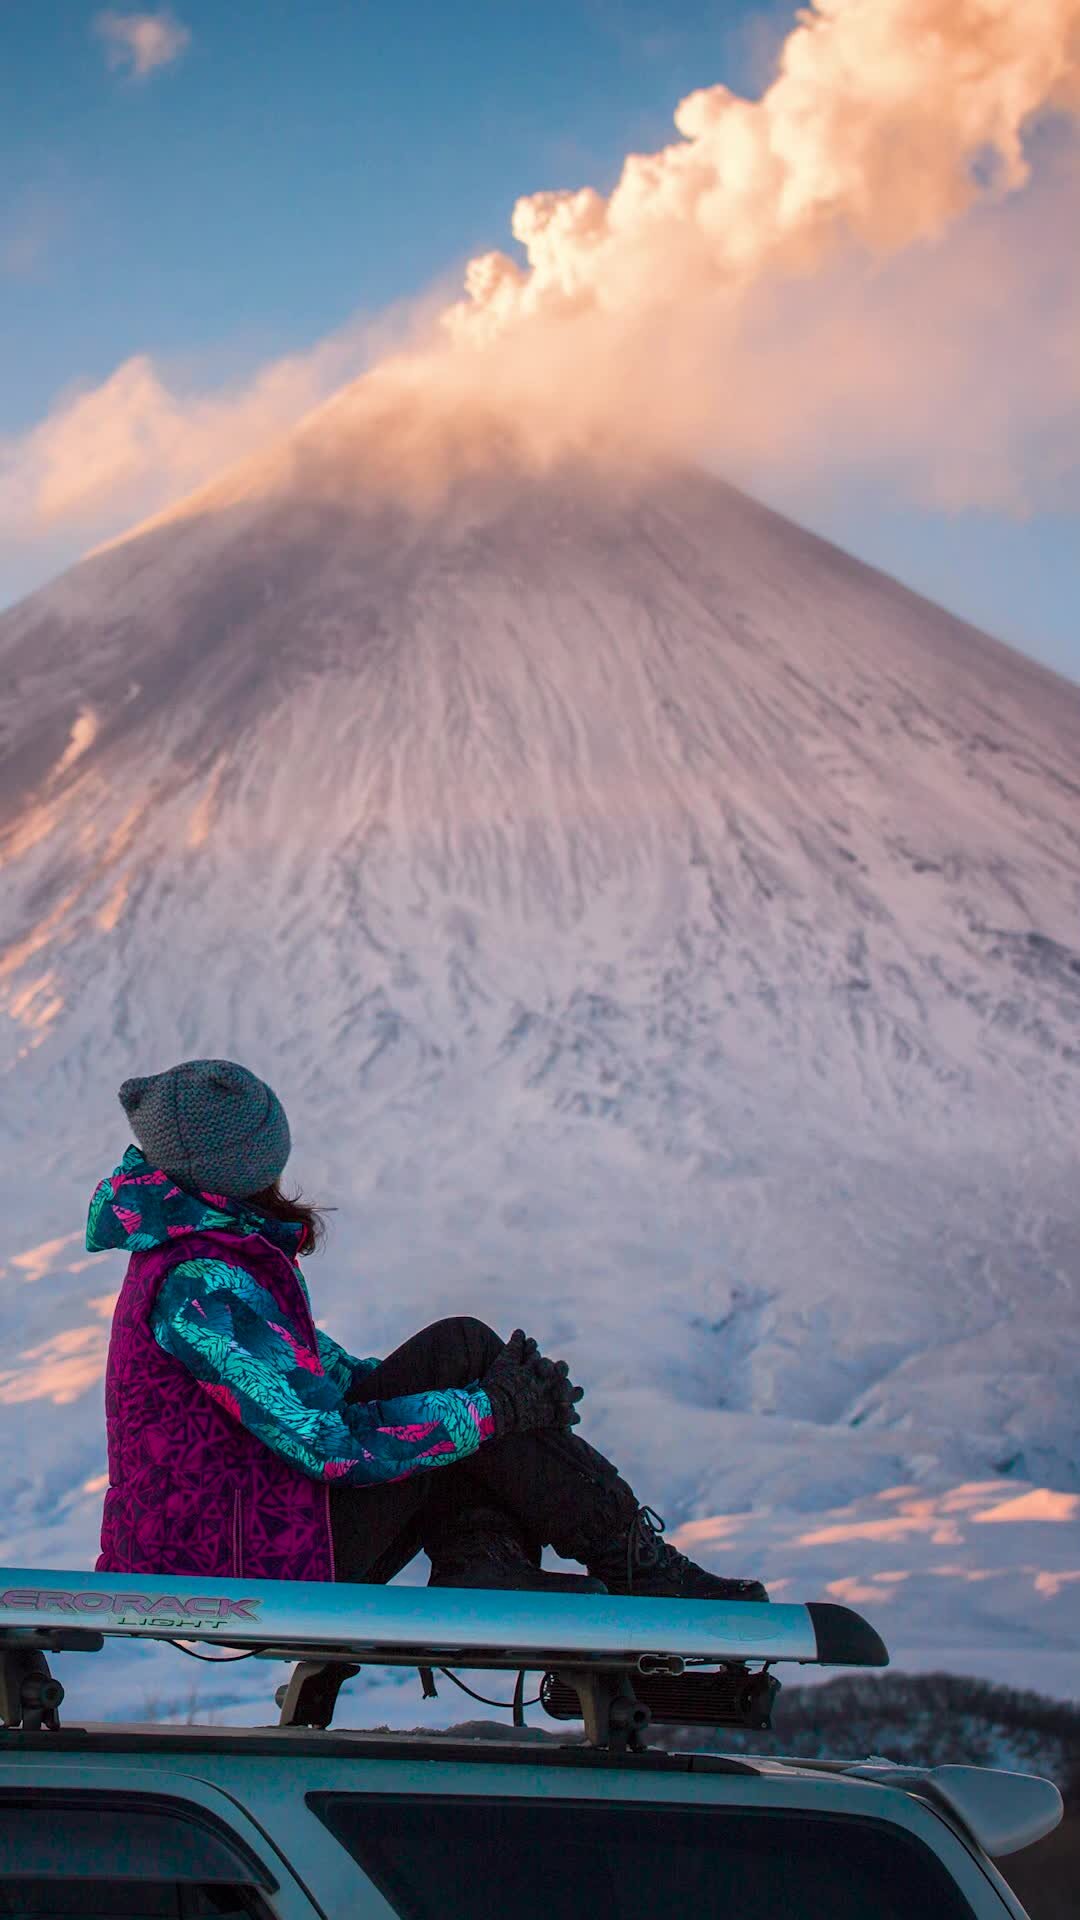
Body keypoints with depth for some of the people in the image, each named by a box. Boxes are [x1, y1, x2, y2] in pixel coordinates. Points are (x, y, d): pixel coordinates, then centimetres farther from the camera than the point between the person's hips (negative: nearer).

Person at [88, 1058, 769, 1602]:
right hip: (239, 1571, -10)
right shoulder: (201, 1283, -21)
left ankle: (480, 1588, -13)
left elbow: (312, 1367, 21)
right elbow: (328, 1440, -24)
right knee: (460, 1350, -12)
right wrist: (495, 1404, -14)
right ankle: (639, 1566, -6)